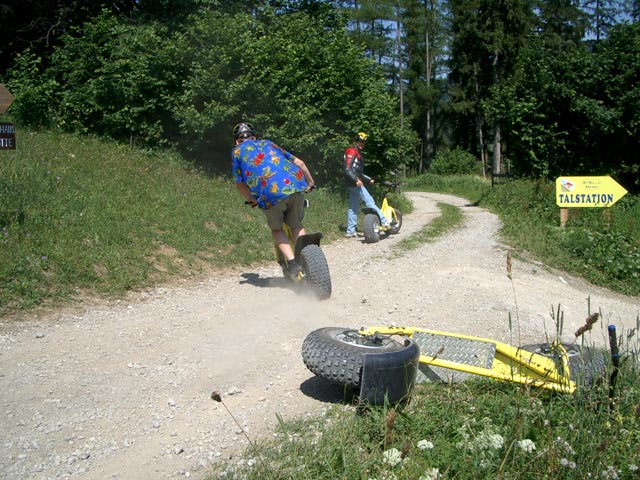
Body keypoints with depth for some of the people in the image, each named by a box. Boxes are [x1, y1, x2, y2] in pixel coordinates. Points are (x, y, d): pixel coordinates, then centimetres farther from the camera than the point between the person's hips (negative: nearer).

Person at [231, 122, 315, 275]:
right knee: (296, 225, 25)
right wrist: (310, 183, 39)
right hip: (295, 186, 3)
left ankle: (292, 263, 5)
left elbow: (240, 184, 13)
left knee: (276, 228, 20)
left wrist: (252, 200, 30)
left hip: (271, 193, -3)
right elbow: (299, 163, 27)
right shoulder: (268, 143, 31)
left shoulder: (237, 151, 21)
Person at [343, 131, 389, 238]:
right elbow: (348, 170, -19)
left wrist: (369, 179, 24)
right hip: (354, 183, -10)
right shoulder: (352, 152, -8)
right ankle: (384, 221, -6)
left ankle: (350, 231, 12)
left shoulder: (360, 154, 23)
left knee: (353, 207, 9)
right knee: (369, 202, -8)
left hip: (356, 183, 10)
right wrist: (356, 180, -29)